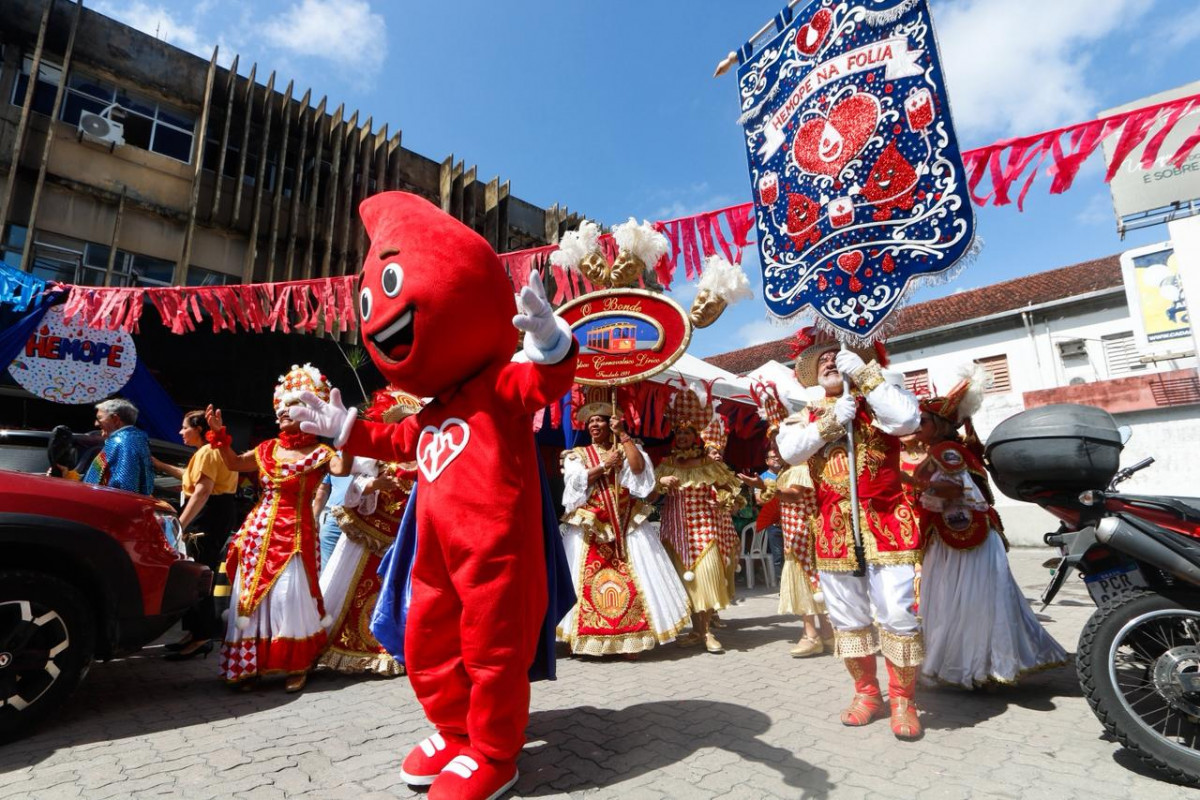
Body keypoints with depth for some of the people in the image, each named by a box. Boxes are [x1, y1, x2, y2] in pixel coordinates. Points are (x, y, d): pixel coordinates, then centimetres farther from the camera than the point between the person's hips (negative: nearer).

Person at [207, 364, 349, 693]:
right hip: (257, 531, 6)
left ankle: (297, 666, 6)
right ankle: (250, 664, 23)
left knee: (289, 597, -9)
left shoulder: (318, 452, -7)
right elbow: (234, 463, 23)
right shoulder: (268, 448, 12)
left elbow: (342, 469, -26)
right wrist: (219, 433, 12)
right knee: (252, 595, 10)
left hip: (294, 533, -6)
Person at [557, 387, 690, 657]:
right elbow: (576, 480, -7)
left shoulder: (626, 449, 10)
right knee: (588, 581, -1)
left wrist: (623, 434, -9)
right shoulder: (577, 454, 10)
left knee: (632, 579, -3)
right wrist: (604, 466, -9)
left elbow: (639, 468, -11)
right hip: (589, 527, 0)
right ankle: (585, 637, 10)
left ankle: (629, 637, 6)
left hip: (627, 525, 0)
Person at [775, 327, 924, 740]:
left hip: (885, 523, -3)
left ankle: (903, 700, 17)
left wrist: (863, 373, -17)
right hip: (834, 529, 4)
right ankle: (866, 692, 29)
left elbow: (906, 418, -21)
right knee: (848, 616, 12)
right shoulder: (807, 415, 10)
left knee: (896, 613, -2)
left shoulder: (877, 400, 2)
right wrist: (832, 420, -14)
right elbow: (788, 449, -8)